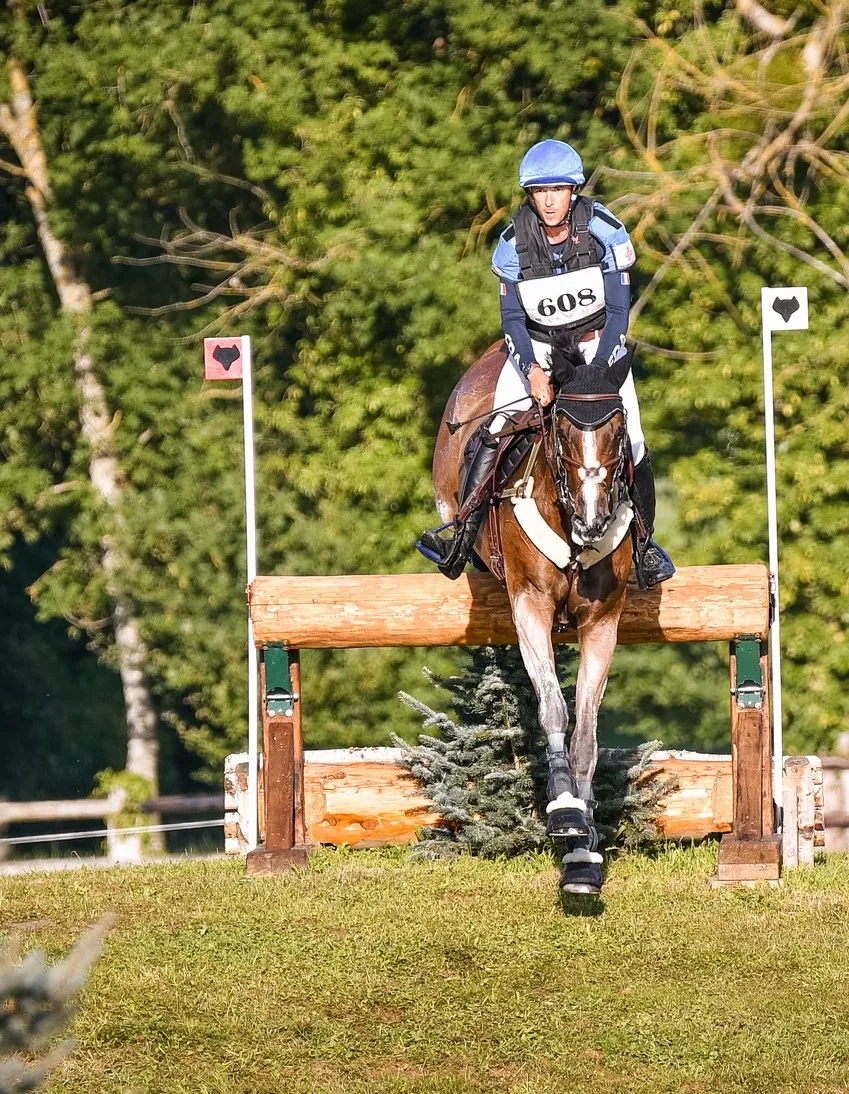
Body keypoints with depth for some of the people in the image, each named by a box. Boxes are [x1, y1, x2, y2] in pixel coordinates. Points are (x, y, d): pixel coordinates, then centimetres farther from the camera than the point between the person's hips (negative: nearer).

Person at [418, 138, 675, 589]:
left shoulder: (604, 230, -18)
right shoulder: (514, 242, -14)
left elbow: (619, 310, -14)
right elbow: (512, 317, -8)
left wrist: (598, 369, -25)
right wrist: (532, 371, -25)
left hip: (598, 343, -1)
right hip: (536, 347, 1)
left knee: (630, 445, -9)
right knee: (496, 431, -19)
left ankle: (644, 543, 13)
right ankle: (462, 538, -17)